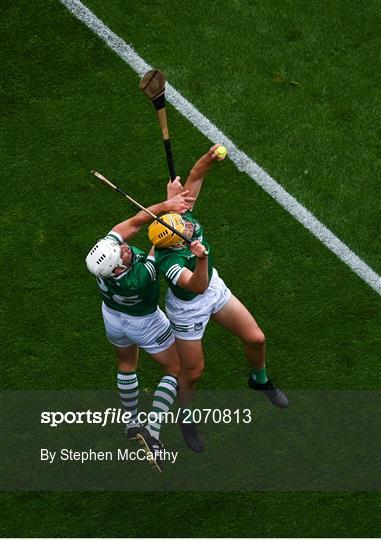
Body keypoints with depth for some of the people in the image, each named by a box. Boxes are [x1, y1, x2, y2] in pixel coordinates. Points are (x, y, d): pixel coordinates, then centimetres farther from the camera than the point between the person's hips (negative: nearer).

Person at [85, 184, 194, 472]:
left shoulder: (106, 248, -33)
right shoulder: (141, 276, -44)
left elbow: (134, 222, -28)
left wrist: (166, 204, -41)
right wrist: (171, 198, -25)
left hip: (113, 318, 6)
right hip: (146, 324, -6)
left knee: (127, 364, 31)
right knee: (176, 370, 16)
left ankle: (132, 422, 47)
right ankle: (153, 429, 3)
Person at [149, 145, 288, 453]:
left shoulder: (180, 215, -23)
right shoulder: (167, 260, -39)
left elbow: (194, 178, -15)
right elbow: (197, 286, -48)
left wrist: (209, 159, -34)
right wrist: (202, 259, -64)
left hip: (215, 288, 7)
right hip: (188, 309, -7)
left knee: (256, 339, 12)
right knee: (193, 371, 9)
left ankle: (260, 380, 47)